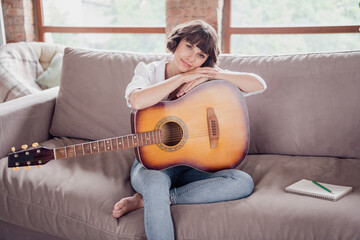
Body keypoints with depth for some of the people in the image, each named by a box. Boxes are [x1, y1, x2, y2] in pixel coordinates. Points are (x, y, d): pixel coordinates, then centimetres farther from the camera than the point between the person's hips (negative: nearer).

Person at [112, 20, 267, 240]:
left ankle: (145, 200, -21)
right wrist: (182, 77, -19)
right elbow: (137, 101, -25)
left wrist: (213, 75, -15)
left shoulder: (208, 78, 4)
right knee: (156, 183, -41)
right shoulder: (148, 72, -1)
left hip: (193, 166, 4)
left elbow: (259, 85, -6)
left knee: (244, 183, -24)